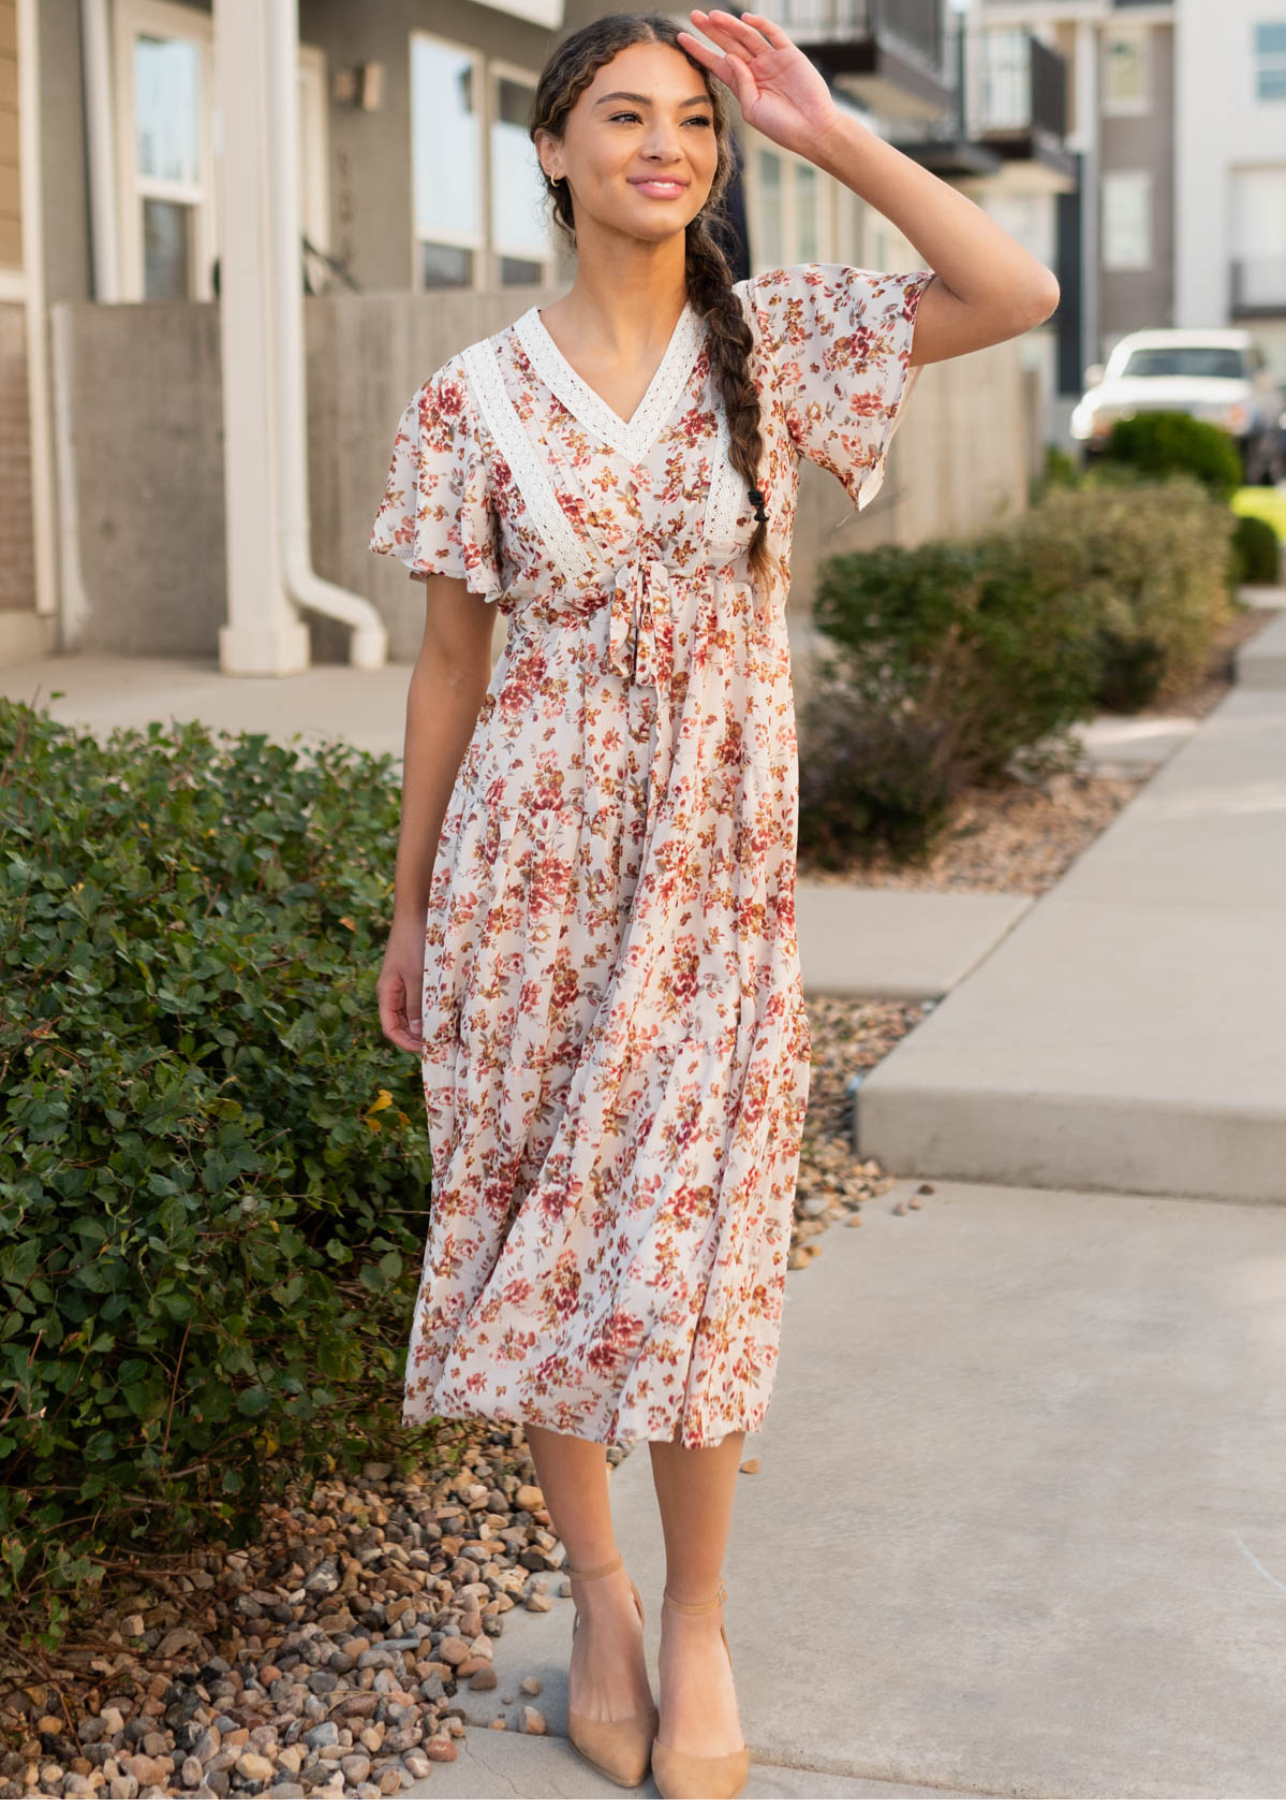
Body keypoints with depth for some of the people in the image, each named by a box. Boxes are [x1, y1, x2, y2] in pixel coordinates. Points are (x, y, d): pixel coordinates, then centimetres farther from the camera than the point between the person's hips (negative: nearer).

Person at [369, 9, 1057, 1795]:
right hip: (530, 849, 1)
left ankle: (697, 1625, 22)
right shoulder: (476, 395, 0)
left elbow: (1020, 293, -11)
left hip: (719, 860, 0)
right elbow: (452, 662, 5)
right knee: (531, 1230, 8)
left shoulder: (774, 338, 1)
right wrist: (409, 908, 7)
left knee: (691, 1246, 1)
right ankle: (597, 1583, 29)